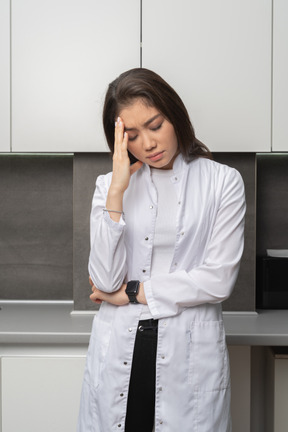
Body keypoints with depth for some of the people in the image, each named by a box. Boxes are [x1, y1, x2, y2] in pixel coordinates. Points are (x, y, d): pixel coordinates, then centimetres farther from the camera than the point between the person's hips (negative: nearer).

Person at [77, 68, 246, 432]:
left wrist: (132, 292, -5)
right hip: (119, 350, 2)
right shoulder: (109, 185, 4)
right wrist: (117, 190, -13)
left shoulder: (223, 182, -1)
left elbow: (218, 279, -8)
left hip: (191, 353, -1)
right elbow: (105, 280, -7)